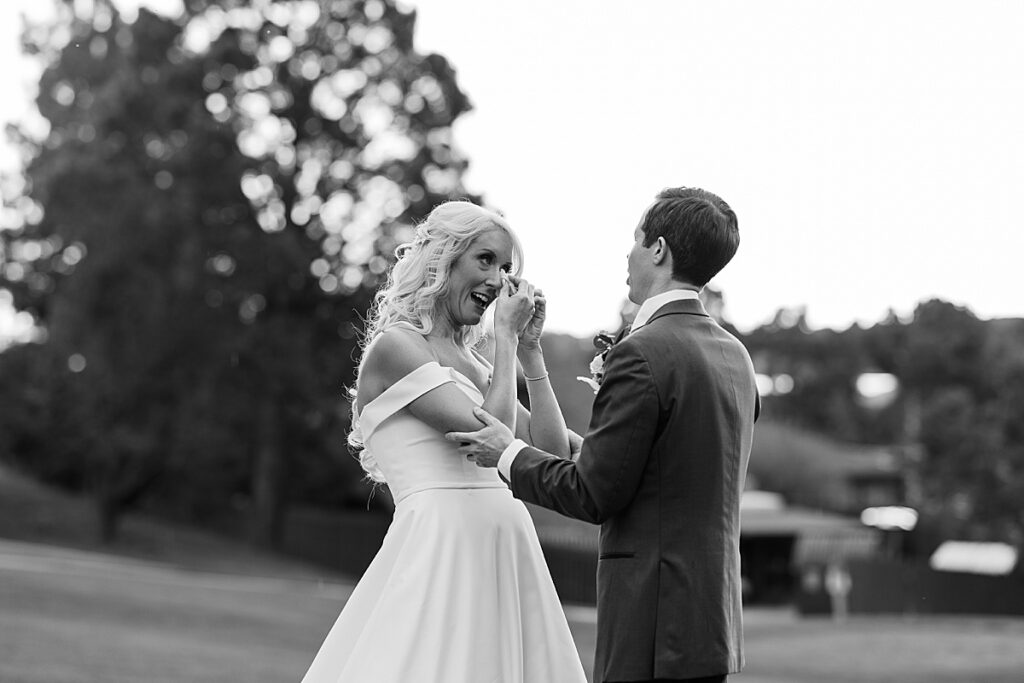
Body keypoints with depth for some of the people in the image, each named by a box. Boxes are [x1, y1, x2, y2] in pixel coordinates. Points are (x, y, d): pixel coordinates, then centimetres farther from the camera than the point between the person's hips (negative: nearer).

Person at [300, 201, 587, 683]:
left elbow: (554, 453, 12)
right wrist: (505, 335, -2)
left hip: (508, 559, 8)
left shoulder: (471, 363, 18)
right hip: (440, 548, -8)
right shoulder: (395, 345, -5)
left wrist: (530, 350, 12)